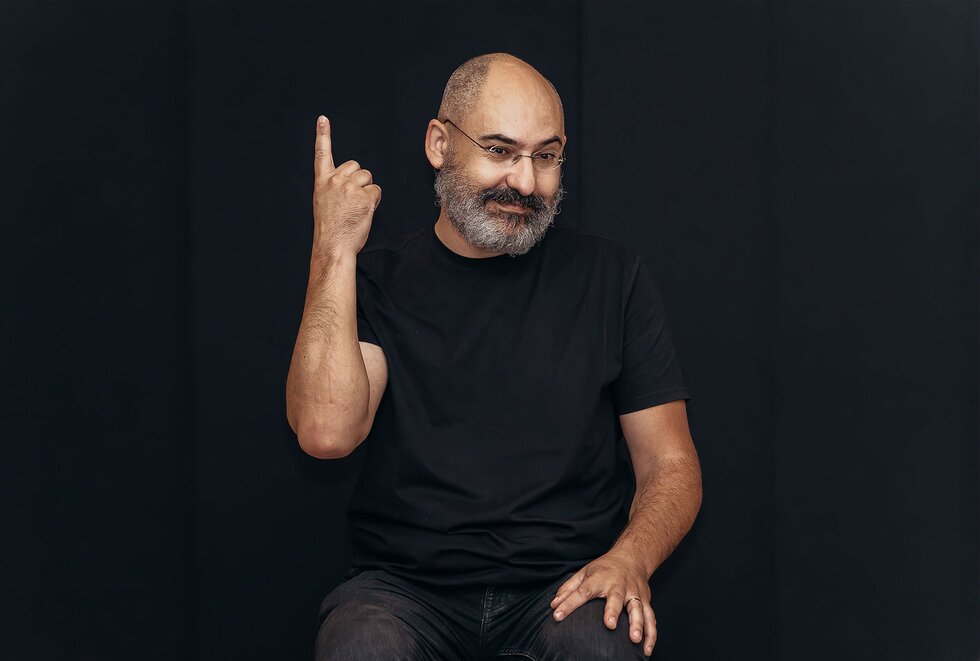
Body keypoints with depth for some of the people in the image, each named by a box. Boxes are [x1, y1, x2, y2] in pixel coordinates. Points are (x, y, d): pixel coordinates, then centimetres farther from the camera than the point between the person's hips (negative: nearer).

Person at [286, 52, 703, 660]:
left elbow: (671, 466, 7)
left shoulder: (612, 278, 8)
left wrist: (629, 561, -14)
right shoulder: (375, 282, 6)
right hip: (406, 584, 0)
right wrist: (334, 251, -10)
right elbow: (326, 432, -12)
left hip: (566, 587, 1)